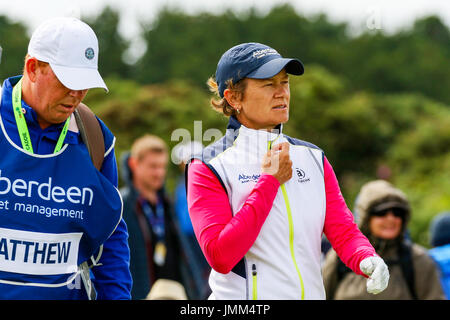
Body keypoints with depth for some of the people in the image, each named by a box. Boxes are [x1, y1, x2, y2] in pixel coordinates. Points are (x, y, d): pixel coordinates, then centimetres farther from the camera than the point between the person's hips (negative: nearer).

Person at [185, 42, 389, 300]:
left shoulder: (313, 158, 11)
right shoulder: (209, 168, -4)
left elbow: (343, 230, 3)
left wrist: (367, 260, -17)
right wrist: (270, 181, -11)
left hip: (311, 293, 4)